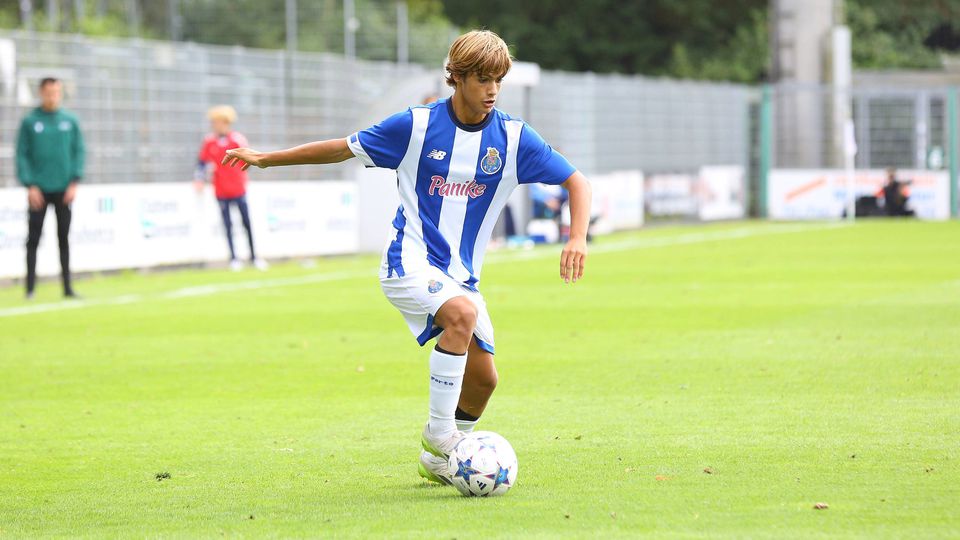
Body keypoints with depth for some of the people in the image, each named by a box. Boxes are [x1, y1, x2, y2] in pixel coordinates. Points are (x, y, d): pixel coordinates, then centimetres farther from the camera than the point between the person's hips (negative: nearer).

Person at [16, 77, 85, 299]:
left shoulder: (70, 121, 5)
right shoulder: (29, 122, -1)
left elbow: (78, 151, 6)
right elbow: (22, 154, -2)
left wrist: (74, 182, -4)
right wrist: (30, 185, -10)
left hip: (63, 189, 2)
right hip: (38, 189, -2)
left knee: (64, 238, 7)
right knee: (33, 239, -3)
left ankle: (67, 287, 13)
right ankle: (30, 287, -1)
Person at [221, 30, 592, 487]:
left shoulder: (512, 138, -3)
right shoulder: (417, 126, -9)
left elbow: (575, 181, 3)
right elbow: (344, 148, 3)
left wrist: (577, 237, -15)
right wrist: (266, 158, 7)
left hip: (460, 276, 5)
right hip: (410, 263, -5)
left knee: (482, 378, 0)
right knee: (462, 314, -33)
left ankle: (438, 459, 25)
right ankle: (438, 430, -21)